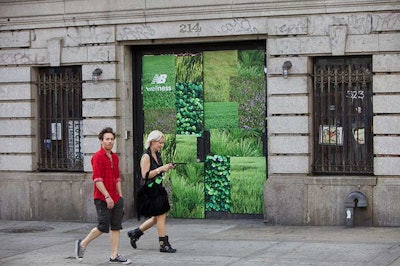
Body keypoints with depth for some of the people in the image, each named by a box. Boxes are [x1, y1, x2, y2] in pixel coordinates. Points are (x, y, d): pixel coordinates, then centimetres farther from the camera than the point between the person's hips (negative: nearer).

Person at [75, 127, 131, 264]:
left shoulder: (115, 157, 14)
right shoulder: (98, 157, -11)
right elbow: (97, 179, -17)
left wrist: (120, 195, 15)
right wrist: (107, 197, -21)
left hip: (115, 198, 8)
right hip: (102, 199, -8)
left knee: (116, 227, 5)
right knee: (103, 227, -6)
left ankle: (114, 256, 9)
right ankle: (83, 244, 14)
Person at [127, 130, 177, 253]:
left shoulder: (157, 155, 12)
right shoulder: (146, 156, -14)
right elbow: (145, 175, -20)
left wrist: (166, 168, 6)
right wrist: (160, 169, -22)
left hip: (158, 190, 9)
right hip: (150, 191, -9)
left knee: (158, 217, 14)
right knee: (161, 216, -5)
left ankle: (135, 233, 26)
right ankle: (164, 244, 2)